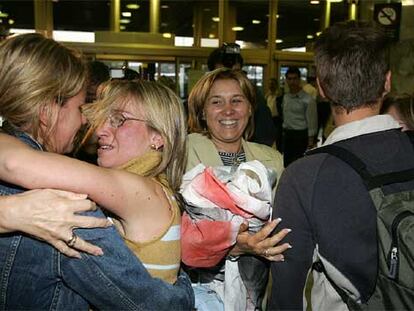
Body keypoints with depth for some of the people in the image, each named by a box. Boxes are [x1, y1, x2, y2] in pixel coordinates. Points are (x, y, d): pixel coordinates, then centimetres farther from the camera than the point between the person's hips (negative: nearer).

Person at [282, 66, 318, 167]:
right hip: (287, 135, 7)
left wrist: (310, 143, -14)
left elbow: (312, 123, -13)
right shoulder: (285, 97, 10)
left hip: (301, 136, -7)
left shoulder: (308, 100, -12)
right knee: (287, 164, 12)